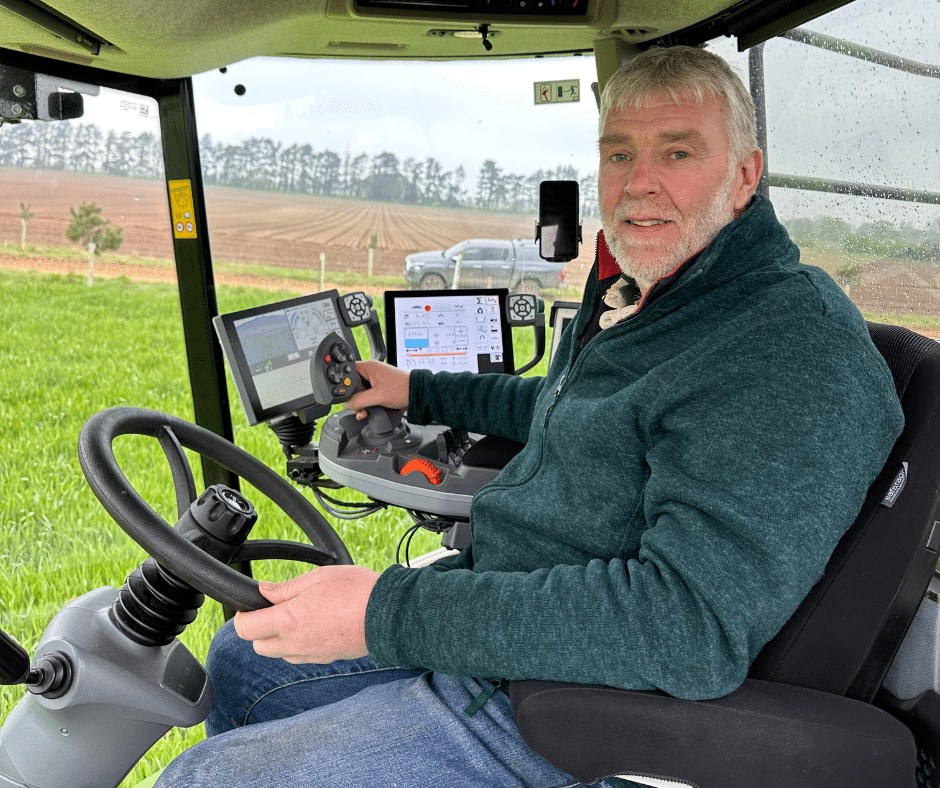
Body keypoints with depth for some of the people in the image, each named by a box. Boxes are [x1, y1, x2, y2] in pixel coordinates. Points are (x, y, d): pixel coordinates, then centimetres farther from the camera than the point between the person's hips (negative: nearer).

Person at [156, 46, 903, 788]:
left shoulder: (796, 345, -24)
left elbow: (692, 623, -34)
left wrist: (386, 614, -33)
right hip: (495, 609, 10)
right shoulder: (638, 296, 10)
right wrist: (418, 392, 34)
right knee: (240, 660, 20)